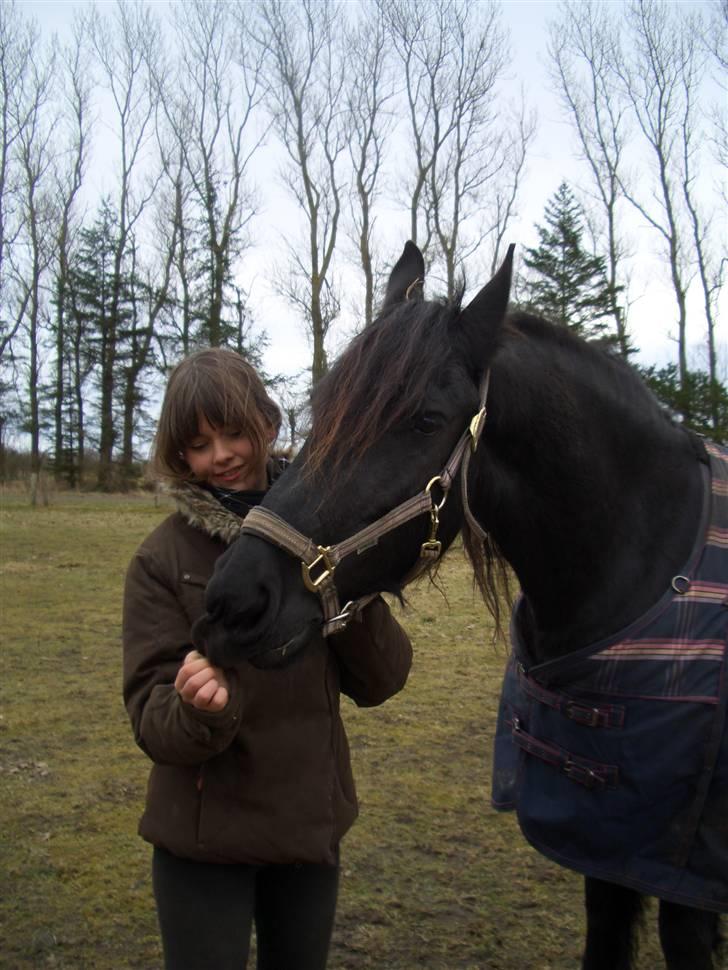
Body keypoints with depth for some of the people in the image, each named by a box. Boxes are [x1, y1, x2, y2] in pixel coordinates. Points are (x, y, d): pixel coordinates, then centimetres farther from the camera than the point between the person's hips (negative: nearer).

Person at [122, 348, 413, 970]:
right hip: (202, 836, -3)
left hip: (312, 822, 3)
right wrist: (198, 709, -35)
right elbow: (151, 718, -13)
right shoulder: (164, 558, -11)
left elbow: (380, 683, -4)